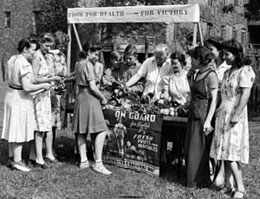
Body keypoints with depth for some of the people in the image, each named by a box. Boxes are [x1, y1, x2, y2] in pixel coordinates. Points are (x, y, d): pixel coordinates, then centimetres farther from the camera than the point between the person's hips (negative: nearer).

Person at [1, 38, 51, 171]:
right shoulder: (24, 65, -23)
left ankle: (12, 157, 27)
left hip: (11, 95, 9)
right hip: (21, 98, -9)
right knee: (20, 130, 1)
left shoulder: (12, 59, 6)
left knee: (13, 129, 17)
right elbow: (27, 87, -28)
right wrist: (43, 86, -14)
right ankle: (17, 161, 9)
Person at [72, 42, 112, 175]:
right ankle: (98, 163, -10)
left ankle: (83, 161, 15)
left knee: (81, 132, 10)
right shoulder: (88, 65, -11)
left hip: (80, 97, 10)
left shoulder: (79, 64, 15)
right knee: (101, 131, -8)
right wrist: (102, 98, -4)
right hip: (89, 98, -10)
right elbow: (92, 87, -17)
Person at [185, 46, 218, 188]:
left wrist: (208, 120, -20)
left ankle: (201, 181, 15)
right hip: (194, 114, 8)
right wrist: (189, 77, 14)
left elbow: (214, 99, -17)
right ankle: (192, 177, 28)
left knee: (200, 148, 1)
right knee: (190, 147, 14)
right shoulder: (196, 73, 10)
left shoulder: (211, 75, -14)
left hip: (204, 113, -8)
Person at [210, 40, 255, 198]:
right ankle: (227, 185, 16)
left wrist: (236, 115, -22)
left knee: (231, 152, -10)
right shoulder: (227, 72, 16)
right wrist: (219, 112, 13)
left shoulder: (245, 71, -9)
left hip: (234, 116, -8)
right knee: (225, 152, 9)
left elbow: (245, 94, -17)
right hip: (223, 115, 8)